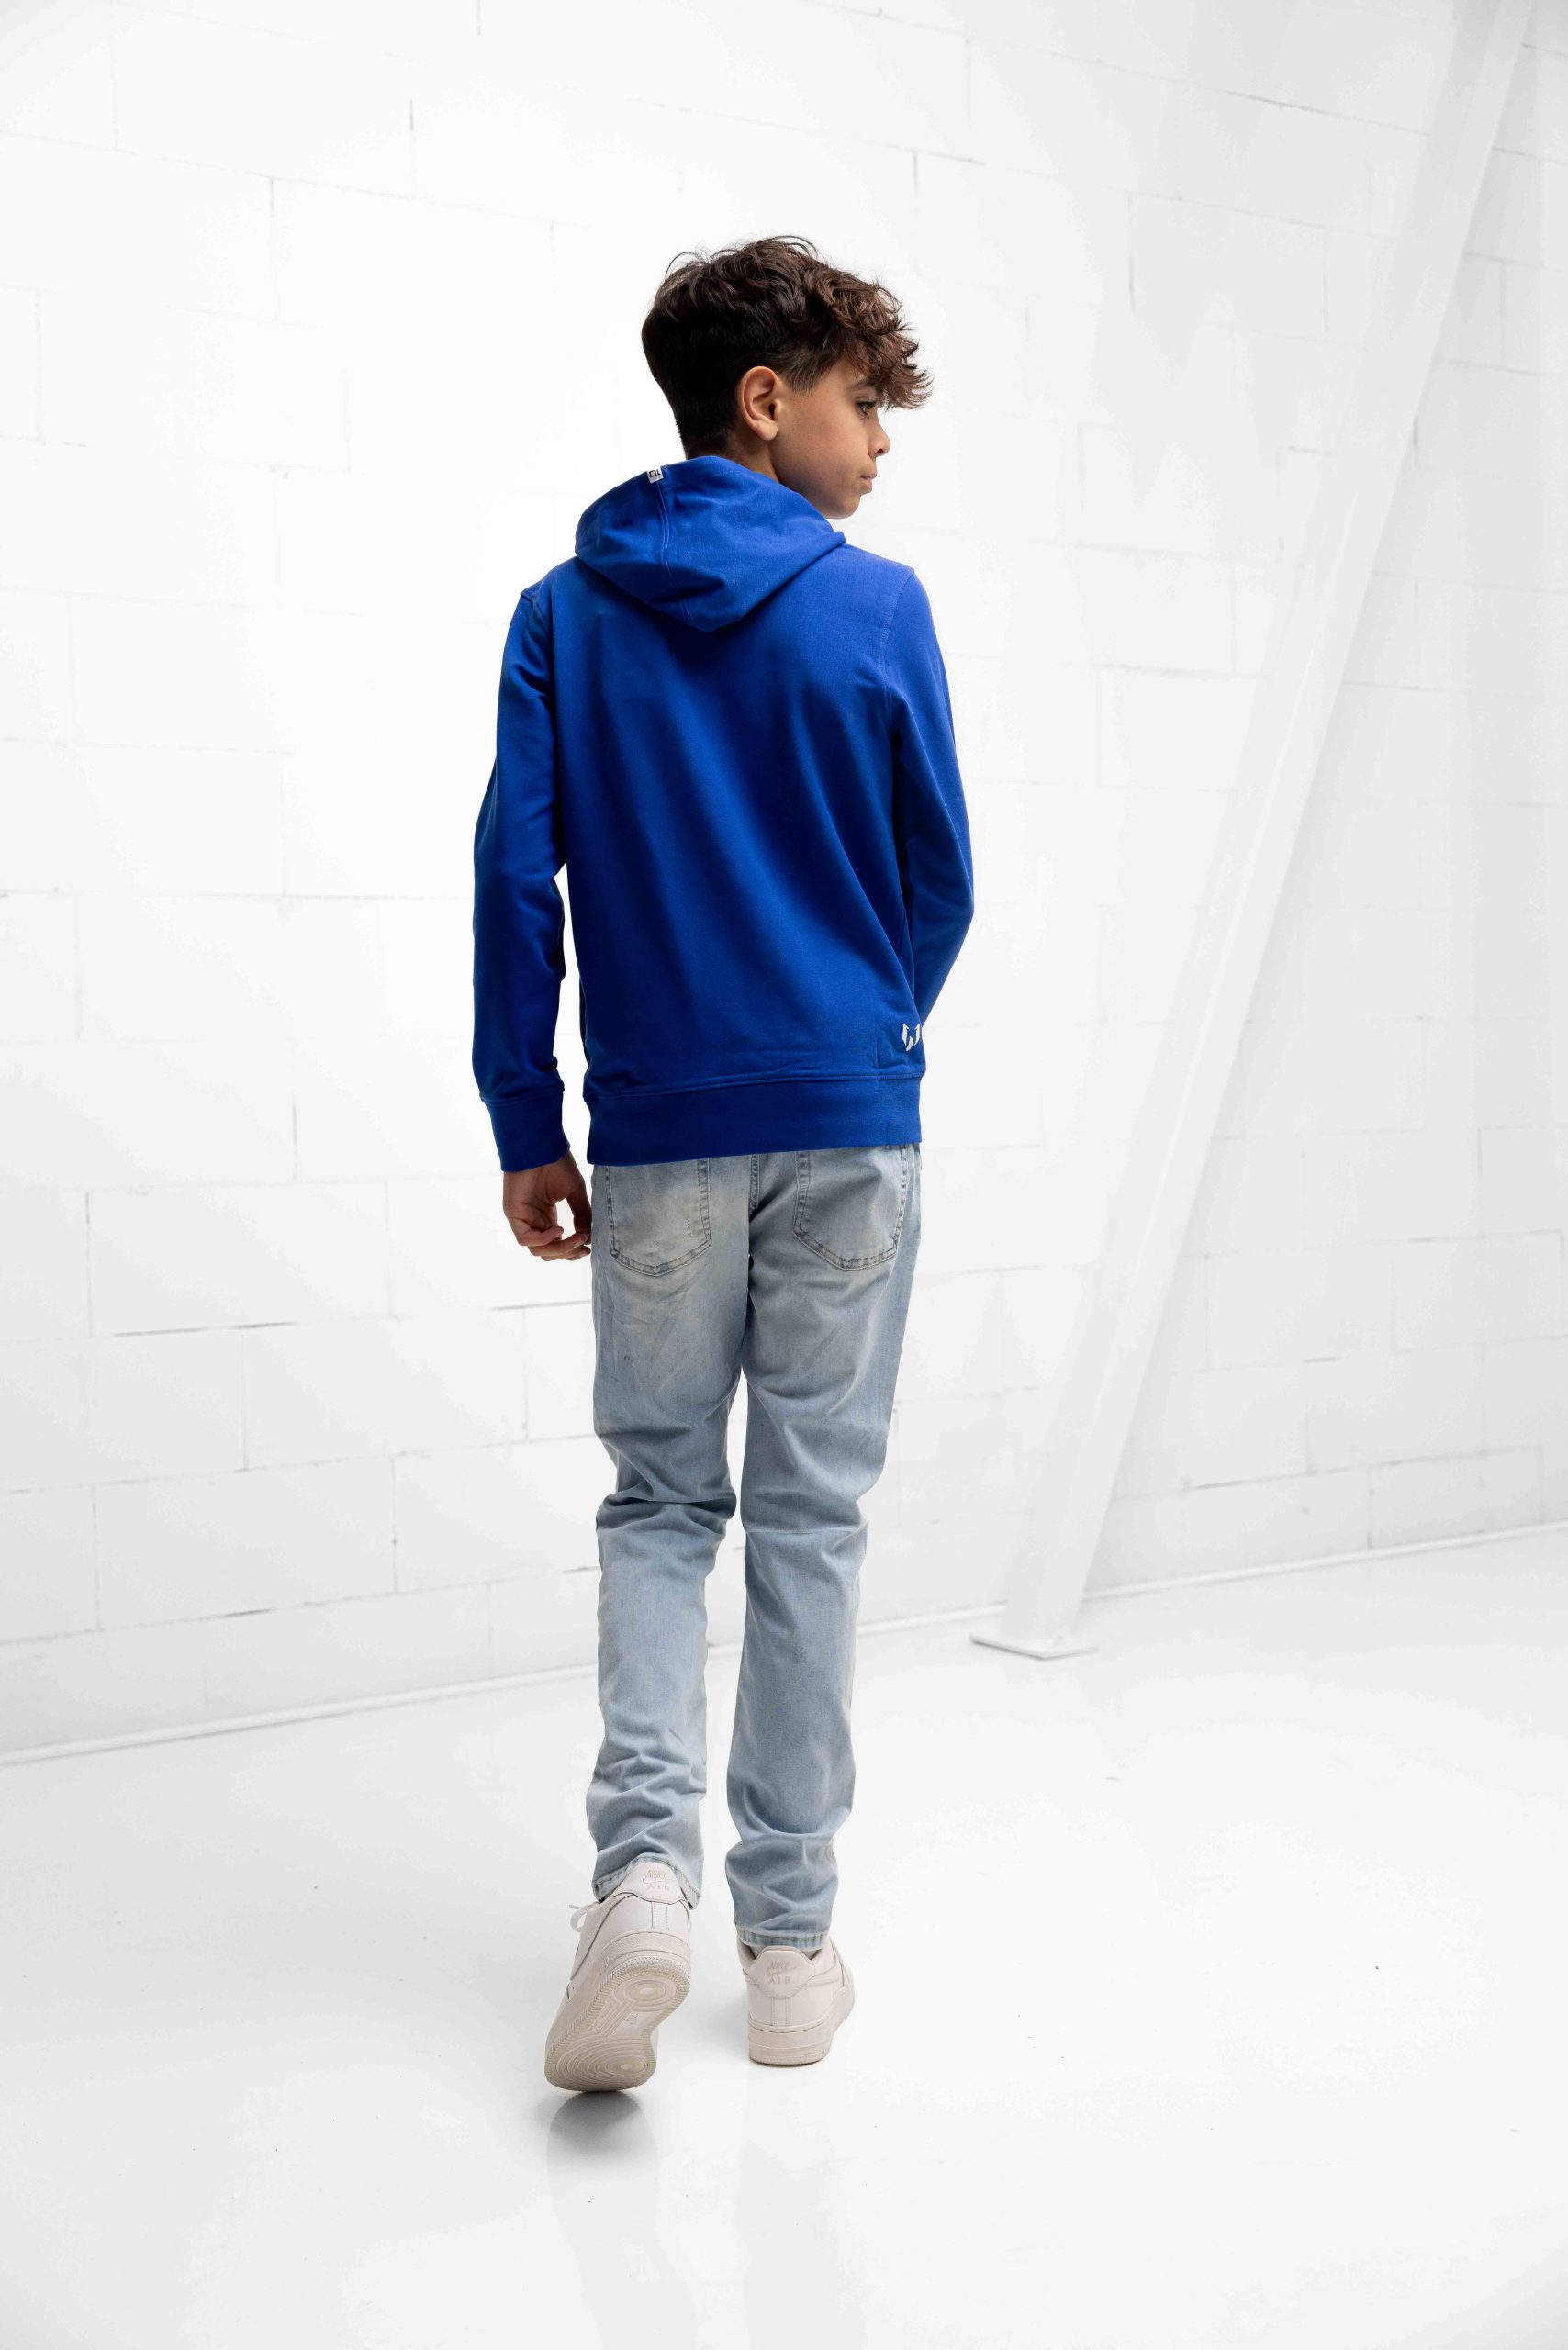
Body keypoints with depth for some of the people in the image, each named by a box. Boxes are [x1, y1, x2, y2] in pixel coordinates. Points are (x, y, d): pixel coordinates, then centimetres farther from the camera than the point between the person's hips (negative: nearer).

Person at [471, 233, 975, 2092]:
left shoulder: (564, 613, 3)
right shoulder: (875, 607, -2)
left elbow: (515, 874, -2)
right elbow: (939, 876, 3)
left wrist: (525, 1124, 3)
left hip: (658, 1130, 1)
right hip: (849, 1121, -1)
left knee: (658, 1497, 13)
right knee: (811, 1512, 7)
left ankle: (643, 1859, -7)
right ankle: (788, 1939, 13)